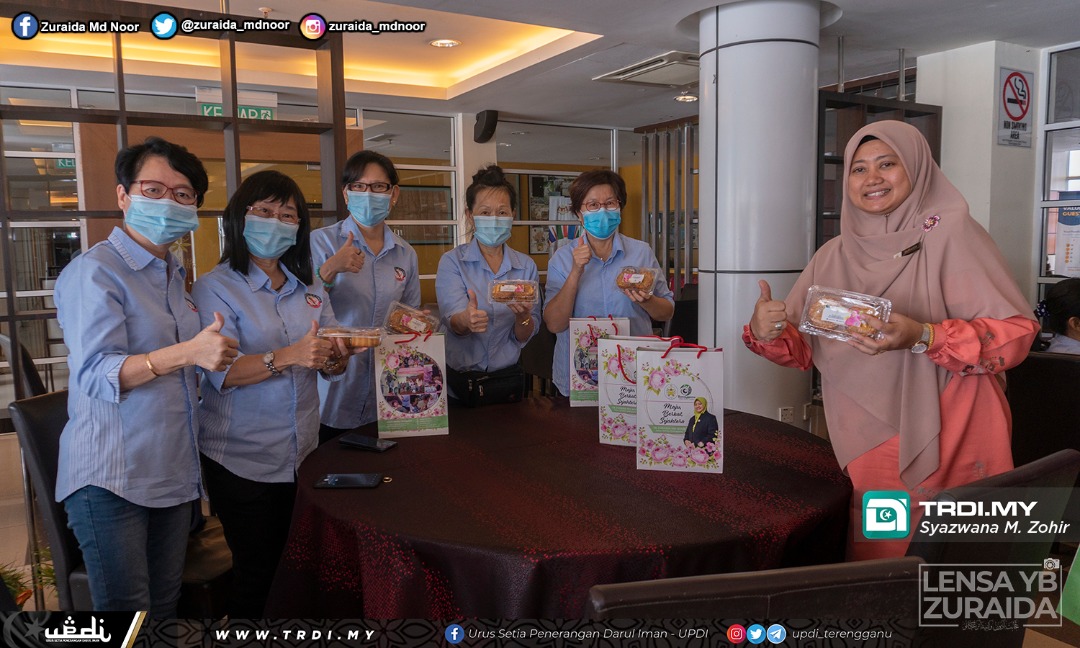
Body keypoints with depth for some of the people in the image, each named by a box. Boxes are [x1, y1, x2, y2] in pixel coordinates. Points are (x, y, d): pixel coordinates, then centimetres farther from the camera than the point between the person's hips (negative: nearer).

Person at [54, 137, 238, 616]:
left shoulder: (173, 275, 14)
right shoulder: (94, 271, -11)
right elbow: (95, 374, -23)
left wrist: (214, 346, 11)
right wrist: (186, 352, -35)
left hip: (174, 472, 7)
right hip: (112, 479, -7)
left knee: (166, 604, 15)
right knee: (127, 611, -1)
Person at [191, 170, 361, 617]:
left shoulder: (309, 289, 10)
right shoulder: (216, 287, -7)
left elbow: (332, 365, 6)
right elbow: (222, 372, -19)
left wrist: (335, 358, -17)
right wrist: (289, 356, -33)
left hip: (301, 453, 5)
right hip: (242, 458, -5)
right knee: (257, 569, 4)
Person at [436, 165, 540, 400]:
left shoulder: (526, 266, 6)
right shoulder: (452, 262, -2)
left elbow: (524, 337, 4)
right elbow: (452, 321, -14)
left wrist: (523, 315, -18)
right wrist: (466, 319, -36)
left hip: (507, 378, 2)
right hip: (460, 378, -2)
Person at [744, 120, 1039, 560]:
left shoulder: (950, 232, -6)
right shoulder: (834, 255, 7)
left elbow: (1016, 333, -11)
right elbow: (803, 350, 8)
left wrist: (922, 337, -26)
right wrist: (765, 333, -14)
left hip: (947, 443, -4)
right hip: (867, 448, 4)